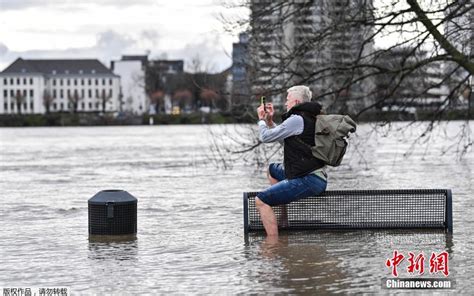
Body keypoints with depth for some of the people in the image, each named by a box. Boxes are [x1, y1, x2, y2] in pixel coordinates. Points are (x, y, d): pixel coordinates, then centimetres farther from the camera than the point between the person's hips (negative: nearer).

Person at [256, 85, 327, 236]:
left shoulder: (297, 119, -13)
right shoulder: (309, 118, 19)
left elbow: (266, 137, -8)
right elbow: (281, 138, 30)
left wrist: (261, 120, 10)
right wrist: (269, 120, 22)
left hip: (308, 181, -11)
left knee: (260, 200, -17)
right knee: (272, 169, 34)